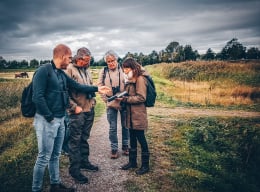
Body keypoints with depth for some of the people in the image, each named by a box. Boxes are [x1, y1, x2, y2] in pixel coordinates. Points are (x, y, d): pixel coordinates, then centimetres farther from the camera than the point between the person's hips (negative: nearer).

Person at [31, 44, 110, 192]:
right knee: (44, 158, 1)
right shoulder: (43, 71, -14)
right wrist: (50, 117, -17)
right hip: (47, 121, -8)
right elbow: (38, 97, -20)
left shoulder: (62, 74, 12)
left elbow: (78, 86, 16)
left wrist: (96, 89, 17)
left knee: (55, 156, 18)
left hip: (60, 120, 8)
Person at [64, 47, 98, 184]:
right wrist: (74, 107, -16)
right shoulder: (70, 70, -11)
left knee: (84, 138, 19)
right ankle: (74, 169, 14)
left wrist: (93, 101, 11)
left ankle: (84, 162, 34)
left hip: (89, 111, 8)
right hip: (77, 113, -7)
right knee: (75, 141, 2)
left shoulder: (87, 70, 13)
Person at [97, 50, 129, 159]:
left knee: (125, 125, 13)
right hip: (111, 104, 1)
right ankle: (114, 149, 22)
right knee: (112, 128, 8)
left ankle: (125, 146, 30)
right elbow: (100, 86, 4)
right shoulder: (103, 71, 0)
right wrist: (105, 99, -2)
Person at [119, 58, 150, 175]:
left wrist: (124, 99, -19)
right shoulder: (130, 79, 15)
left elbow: (141, 98, -19)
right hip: (130, 114, 9)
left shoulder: (140, 79, -13)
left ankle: (145, 165, 16)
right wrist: (121, 97, -1)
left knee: (141, 139, 2)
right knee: (132, 139, 17)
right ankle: (132, 161, 30)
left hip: (138, 115, -9)